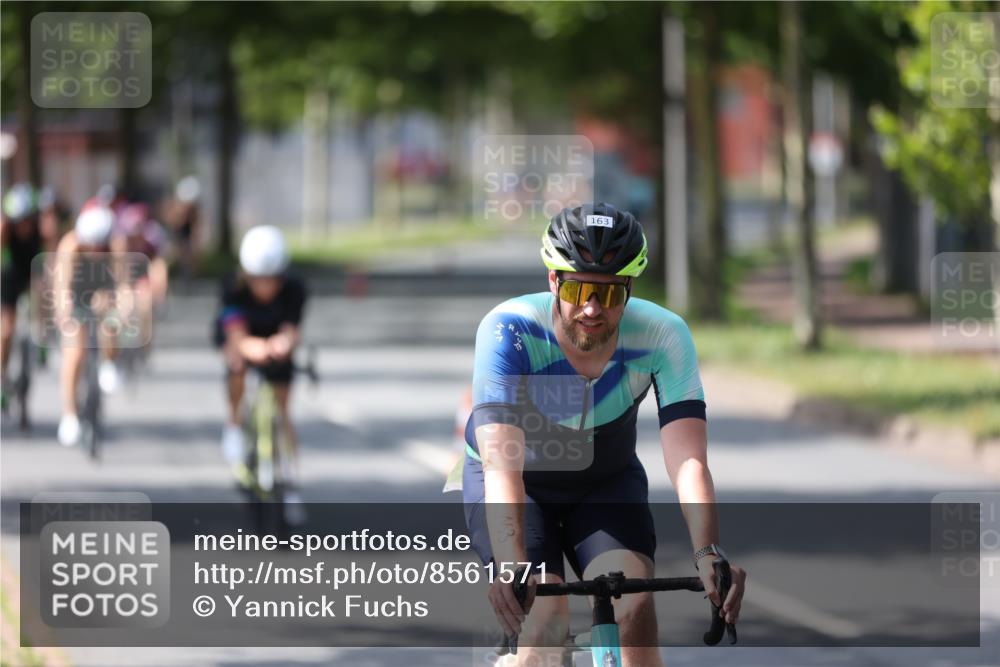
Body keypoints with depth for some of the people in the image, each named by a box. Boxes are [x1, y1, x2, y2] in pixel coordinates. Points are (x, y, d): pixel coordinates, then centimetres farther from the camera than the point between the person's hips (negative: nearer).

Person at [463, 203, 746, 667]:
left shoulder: (663, 336, -27)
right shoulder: (507, 331, -33)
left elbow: (688, 459, -36)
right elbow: (502, 463, -43)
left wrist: (707, 554, -53)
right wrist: (512, 567, -58)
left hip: (606, 481, 2)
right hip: (520, 483, -2)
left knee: (635, 606, -21)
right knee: (547, 619, -23)